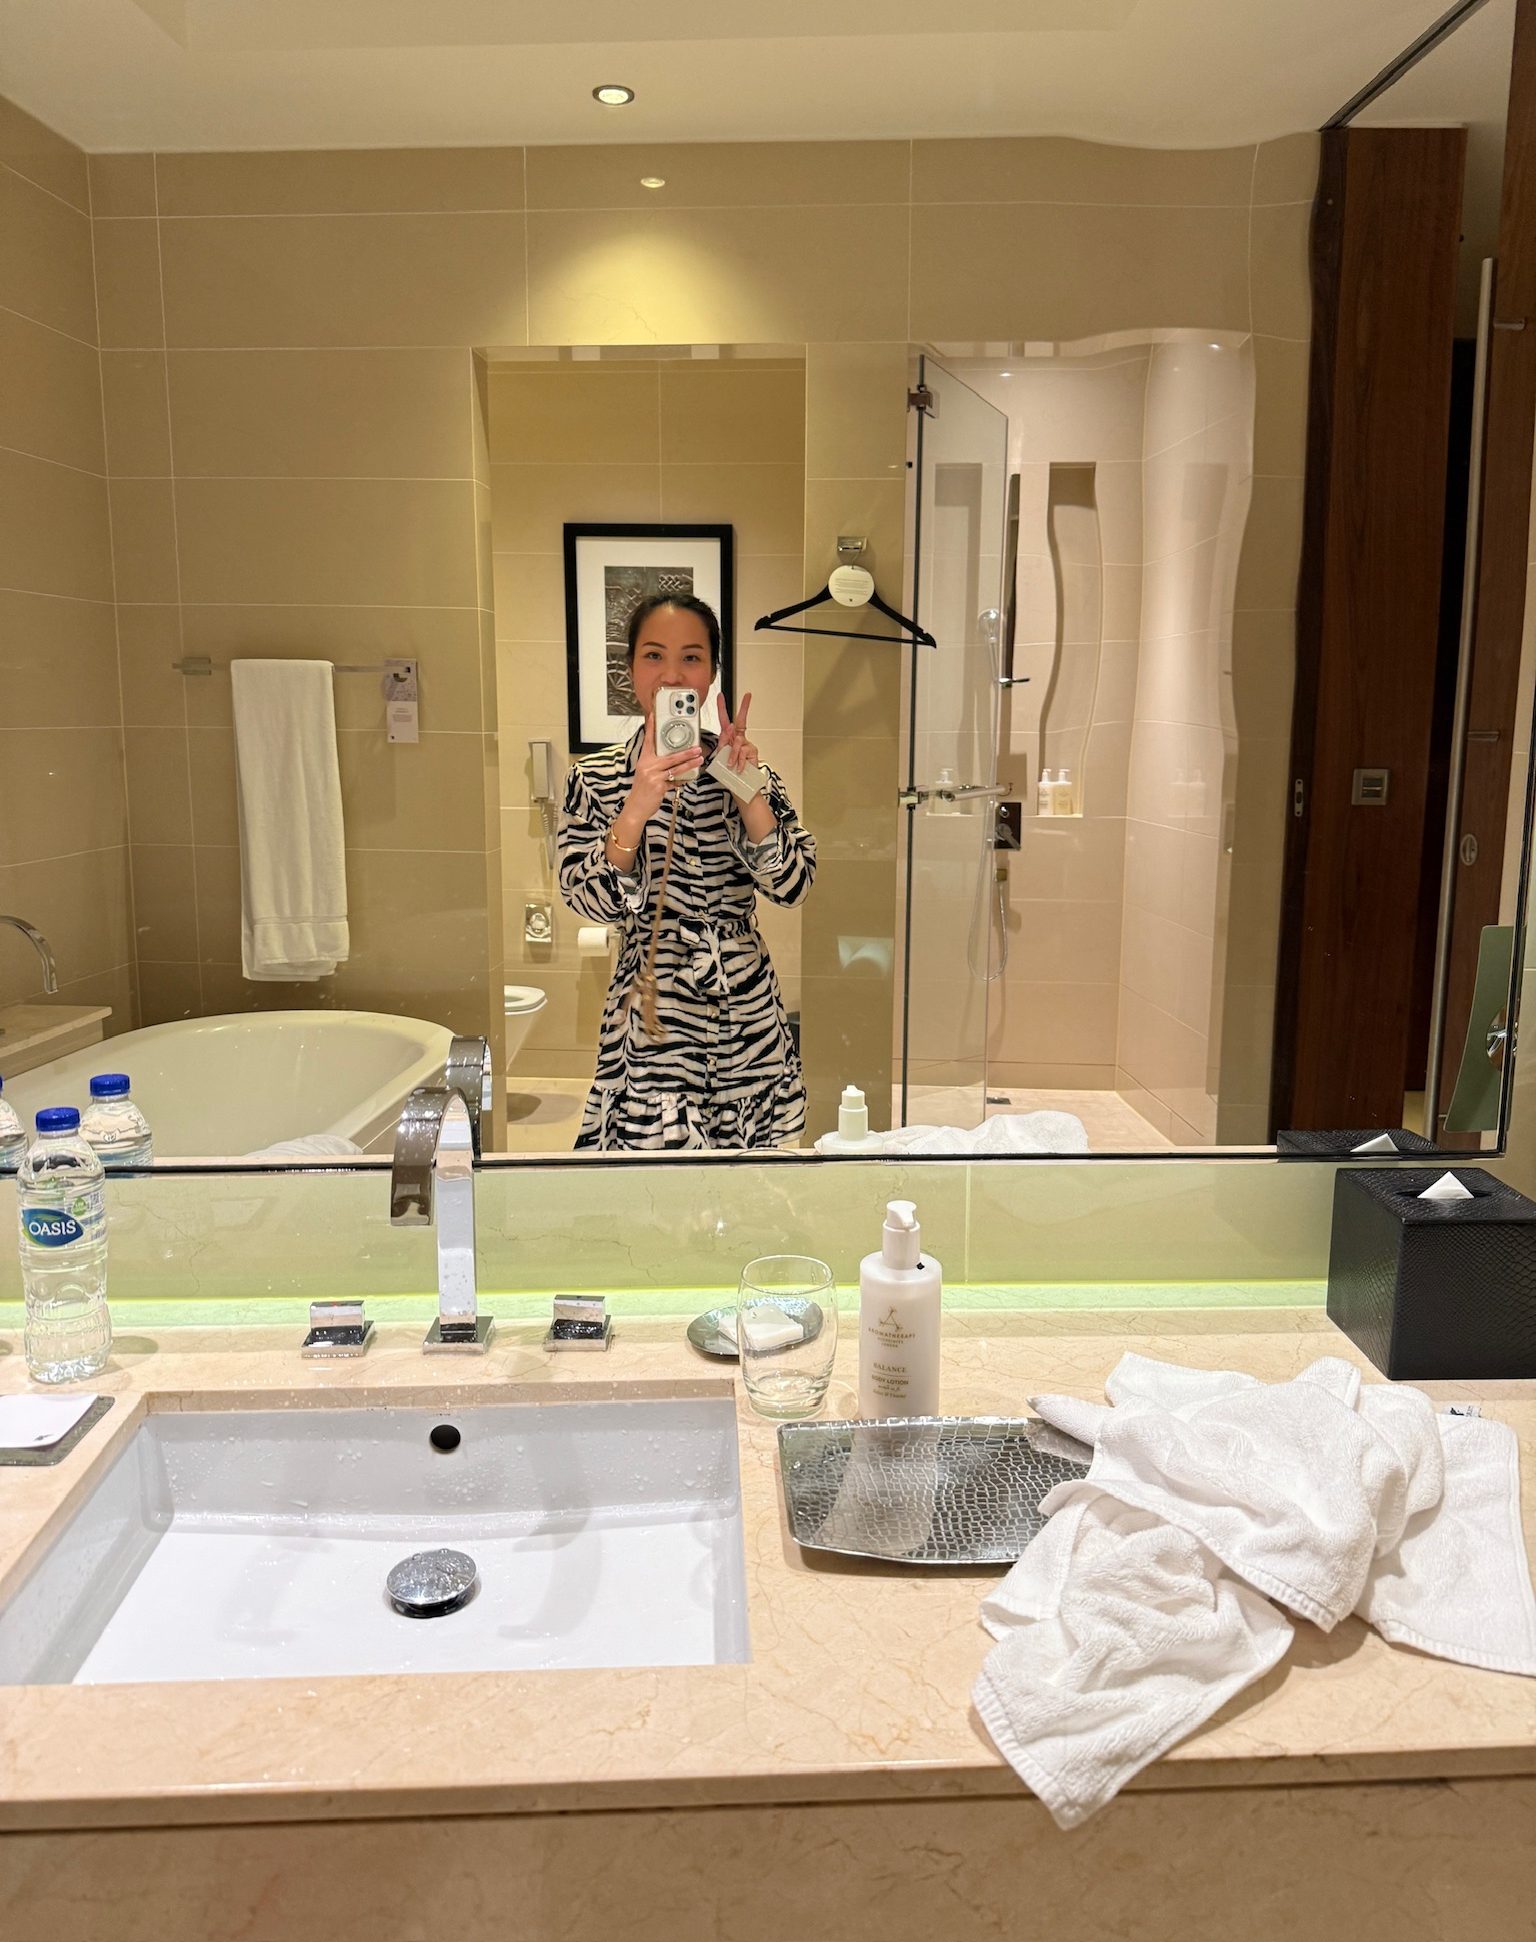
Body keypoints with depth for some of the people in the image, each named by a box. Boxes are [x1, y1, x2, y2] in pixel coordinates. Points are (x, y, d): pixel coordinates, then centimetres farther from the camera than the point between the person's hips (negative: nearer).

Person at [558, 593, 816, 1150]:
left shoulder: (749, 771, 5)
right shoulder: (596, 779, -1)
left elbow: (793, 884, -6)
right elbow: (590, 903, -12)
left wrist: (746, 792, -19)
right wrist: (637, 807, -25)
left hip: (751, 1020, 3)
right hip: (652, 1030, -2)